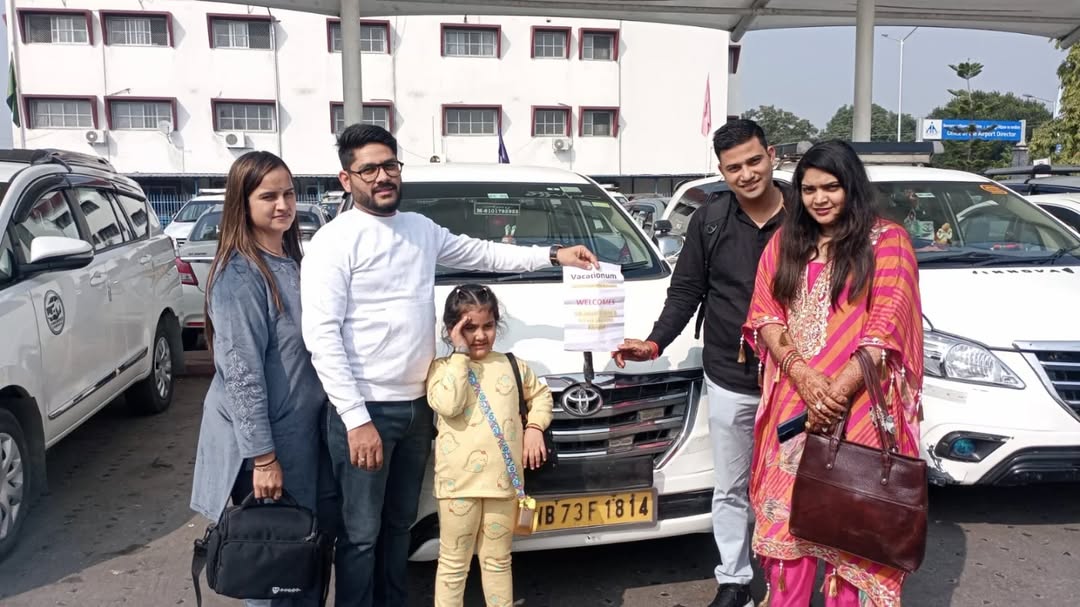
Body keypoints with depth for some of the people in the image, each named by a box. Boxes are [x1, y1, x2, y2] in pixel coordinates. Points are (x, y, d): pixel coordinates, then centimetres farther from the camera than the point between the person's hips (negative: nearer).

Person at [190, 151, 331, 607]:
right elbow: (242, 373, -22)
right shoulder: (239, 275, -19)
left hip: (301, 431, 8)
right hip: (262, 440, -8)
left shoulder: (289, 261, 7)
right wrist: (263, 456, -22)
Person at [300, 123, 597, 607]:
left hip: (417, 405, 7)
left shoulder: (421, 229, 10)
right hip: (365, 408, -6)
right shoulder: (335, 241, -11)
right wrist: (356, 418, -20)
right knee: (361, 533, 3)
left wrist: (552, 255, 13)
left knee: (400, 523, 19)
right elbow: (321, 334, -16)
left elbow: (481, 254, 22)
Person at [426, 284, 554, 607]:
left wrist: (534, 426, 4)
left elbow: (540, 395, 22)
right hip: (460, 481, -3)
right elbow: (448, 405, -21)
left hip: (504, 479, 4)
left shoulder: (511, 365, 9)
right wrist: (460, 353, -16)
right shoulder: (443, 367, -3)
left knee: (498, 560, 18)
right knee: (454, 563, 8)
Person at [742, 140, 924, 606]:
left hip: (858, 408, -3)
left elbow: (887, 328, -9)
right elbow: (763, 315, 2)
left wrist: (837, 392, -16)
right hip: (793, 405, 3)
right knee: (787, 511, 8)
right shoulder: (784, 242, 11)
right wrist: (803, 377, -13)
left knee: (850, 518, 5)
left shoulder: (887, 241, 0)